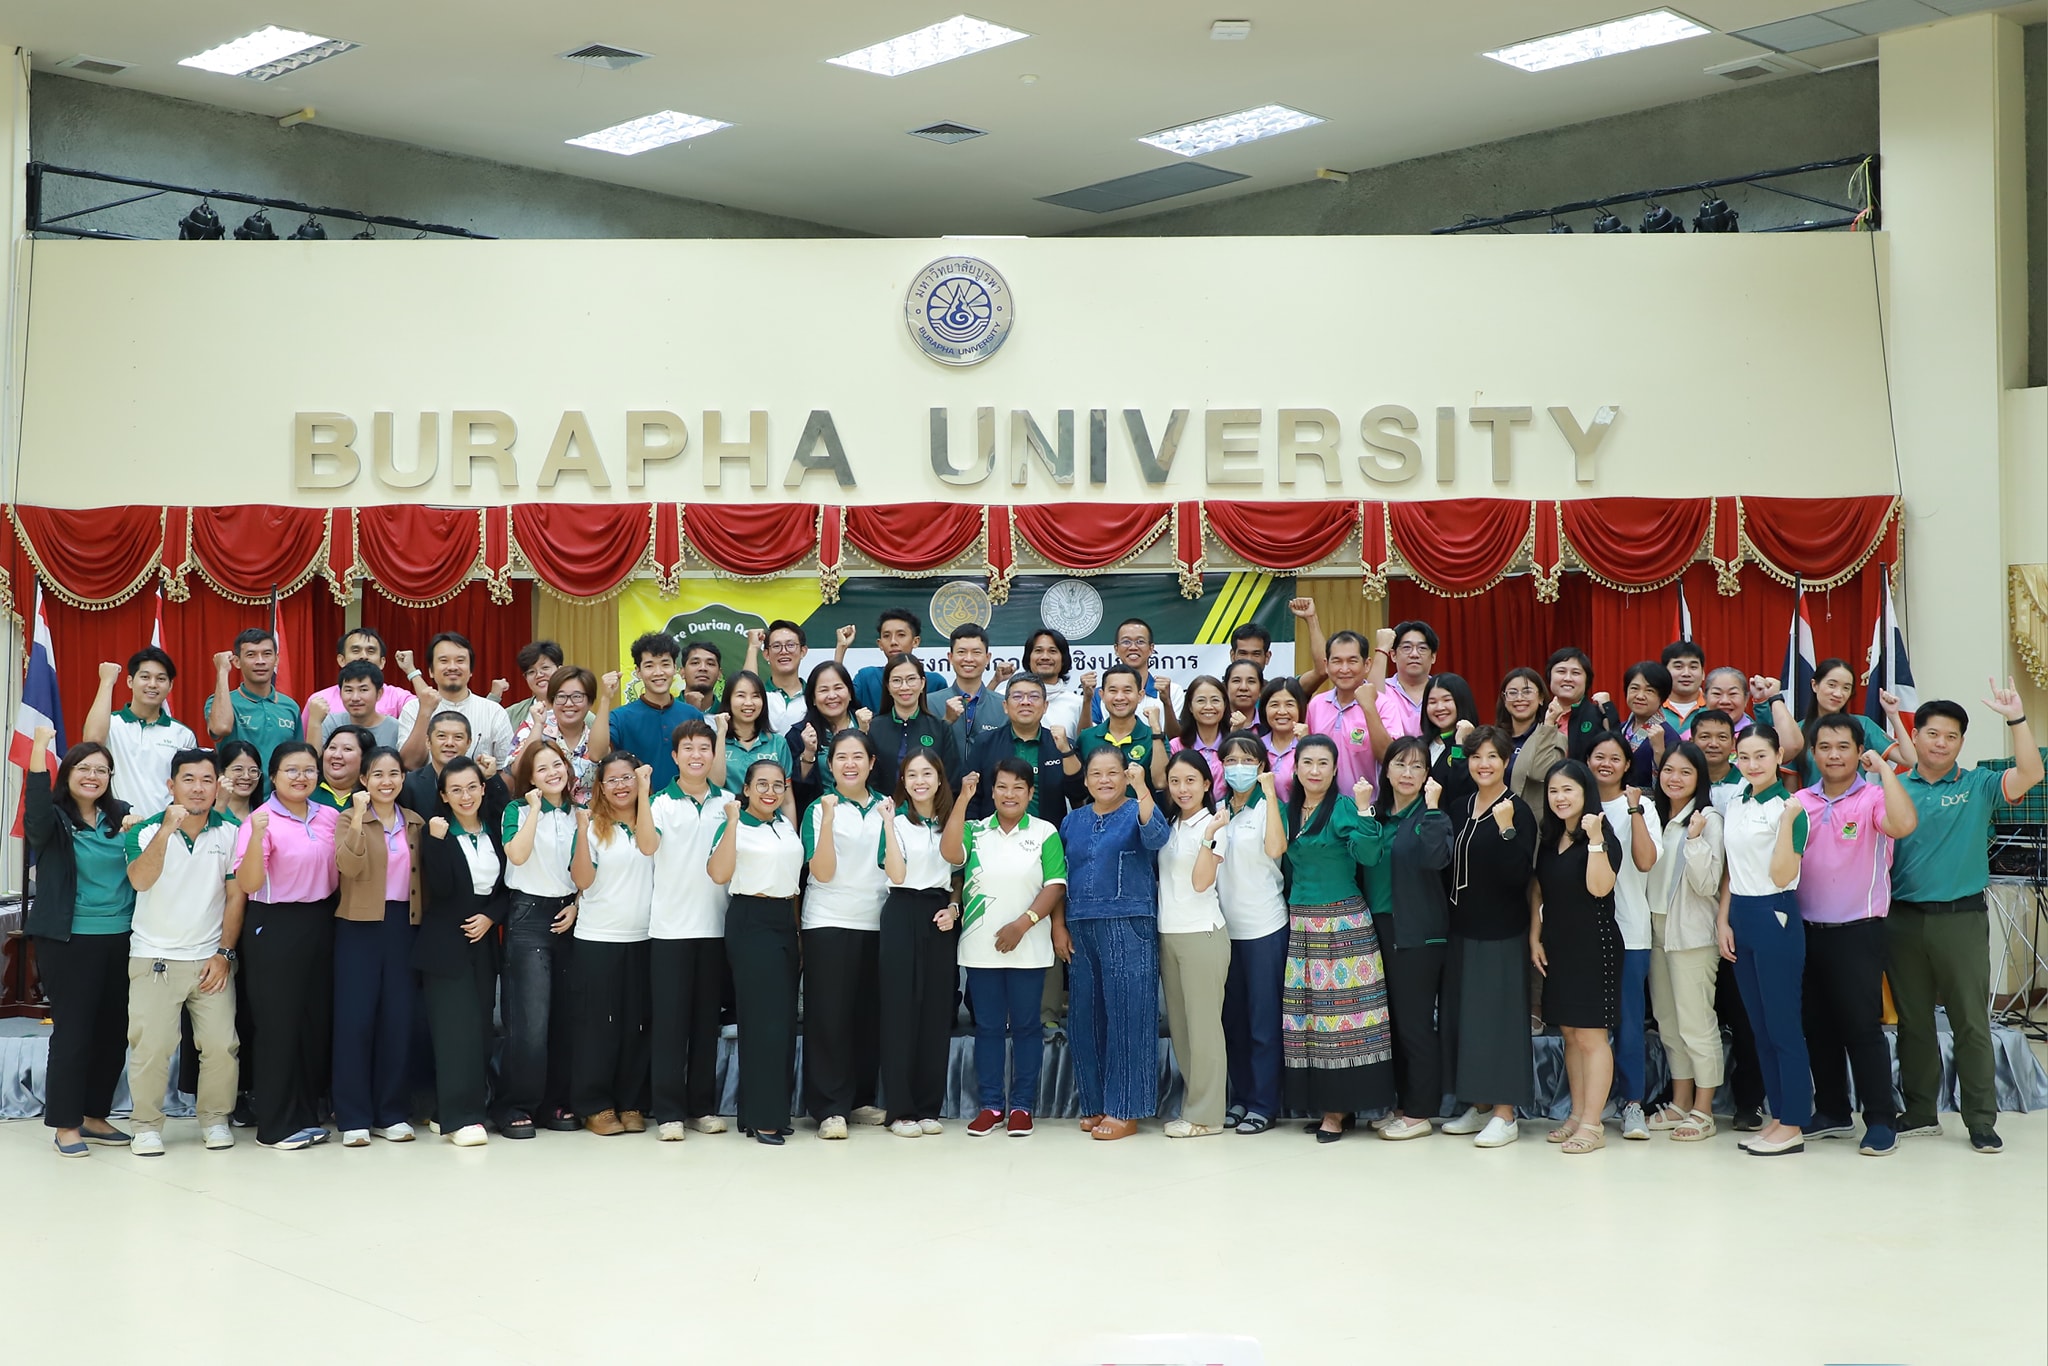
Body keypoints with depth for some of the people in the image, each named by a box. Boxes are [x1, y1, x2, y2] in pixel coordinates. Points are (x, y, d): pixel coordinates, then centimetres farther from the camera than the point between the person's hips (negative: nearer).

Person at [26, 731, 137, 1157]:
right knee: (72, 1032, -1)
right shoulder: (55, 820, -5)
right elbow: (35, 820, -29)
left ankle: (95, 1116, 24)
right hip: (69, 942, -4)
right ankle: (66, 1125, 11)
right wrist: (38, 752, -37)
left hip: (120, 938, 4)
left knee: (113, 1032, 10)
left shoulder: (123, 816, 7)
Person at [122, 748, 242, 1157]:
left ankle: (215, 1118, 13)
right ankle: (147, 1125, 11)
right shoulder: (145, 831, -2)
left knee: (221, 1044, -5)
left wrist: (225, 953, -1)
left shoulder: (229, 833, 4)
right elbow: (140, 881, -19)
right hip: (154, 958, -1)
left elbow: (235, 896, 5)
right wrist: (167, 829, -28)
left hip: (210, 959, 1)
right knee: (150, 1046, -5)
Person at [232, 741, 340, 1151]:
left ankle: (307, 1114, 20)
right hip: (275, 926, -5)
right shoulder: (261, 820, -9)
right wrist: (256, 837, -29)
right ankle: (276, 1124, 8)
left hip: (321, 923, 5)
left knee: (318, 1020, 9)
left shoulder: (330, 817, 7)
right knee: (279, 1022, -1)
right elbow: (247, 884, -16)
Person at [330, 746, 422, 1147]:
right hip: (360, 926, -4)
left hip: (404, 925, 4)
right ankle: (354, 1118, 2)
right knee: (355, 1018, -4)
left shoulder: (415, 824, 12)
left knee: (399, 1019, 4)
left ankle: (392, 1114, 13)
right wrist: (358, 818, -23)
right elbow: (349, 867, -19)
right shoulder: (350, 819, -1)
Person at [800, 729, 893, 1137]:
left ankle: (861, 1099, 19)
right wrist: (828, 819, -20)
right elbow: (822, 873, -11)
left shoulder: (886, 806, 9)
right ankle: (829, 1108, 0)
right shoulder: (819, 809, -1)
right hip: (829, 923, -4)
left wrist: (890, 822, -9)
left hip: (876, 923, 4)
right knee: (829, 1016, -4)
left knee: (870, 1015, 8)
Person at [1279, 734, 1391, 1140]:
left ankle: (1339, 1108, 1)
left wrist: (1363, 811, -25)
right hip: (1300, 923, 6)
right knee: (1306, 1012, 6)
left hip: (1344, 923, -6)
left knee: (1342, 1009, -4)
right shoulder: (1287, 810, 12)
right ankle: (1325, 1103, 14)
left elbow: (1368, 856, -18)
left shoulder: (1344, 807, -5)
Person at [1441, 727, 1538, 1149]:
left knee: (1499, 1015, -4)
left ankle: (1504, 1114, 3)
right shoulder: (1460, 807, 9)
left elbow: (1519, 875, -19)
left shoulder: (1517, 810, -10)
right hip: (1462, 928, 7)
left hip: (1501, 932, -7)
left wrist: (1506, 829, -28)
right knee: (1464, 1015, 11)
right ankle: (1478, 1105, 22)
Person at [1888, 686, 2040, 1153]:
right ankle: (1920, 1112, 21)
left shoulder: (1978, 786, 2)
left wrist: (2016, 719, -19)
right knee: (1912, 1021, 11)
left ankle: (1981, 1120, 8)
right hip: (1904, 918, 2)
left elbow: (2030, 774, -13)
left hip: (1961, 918, -2)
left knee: (1971, 1023, 0)